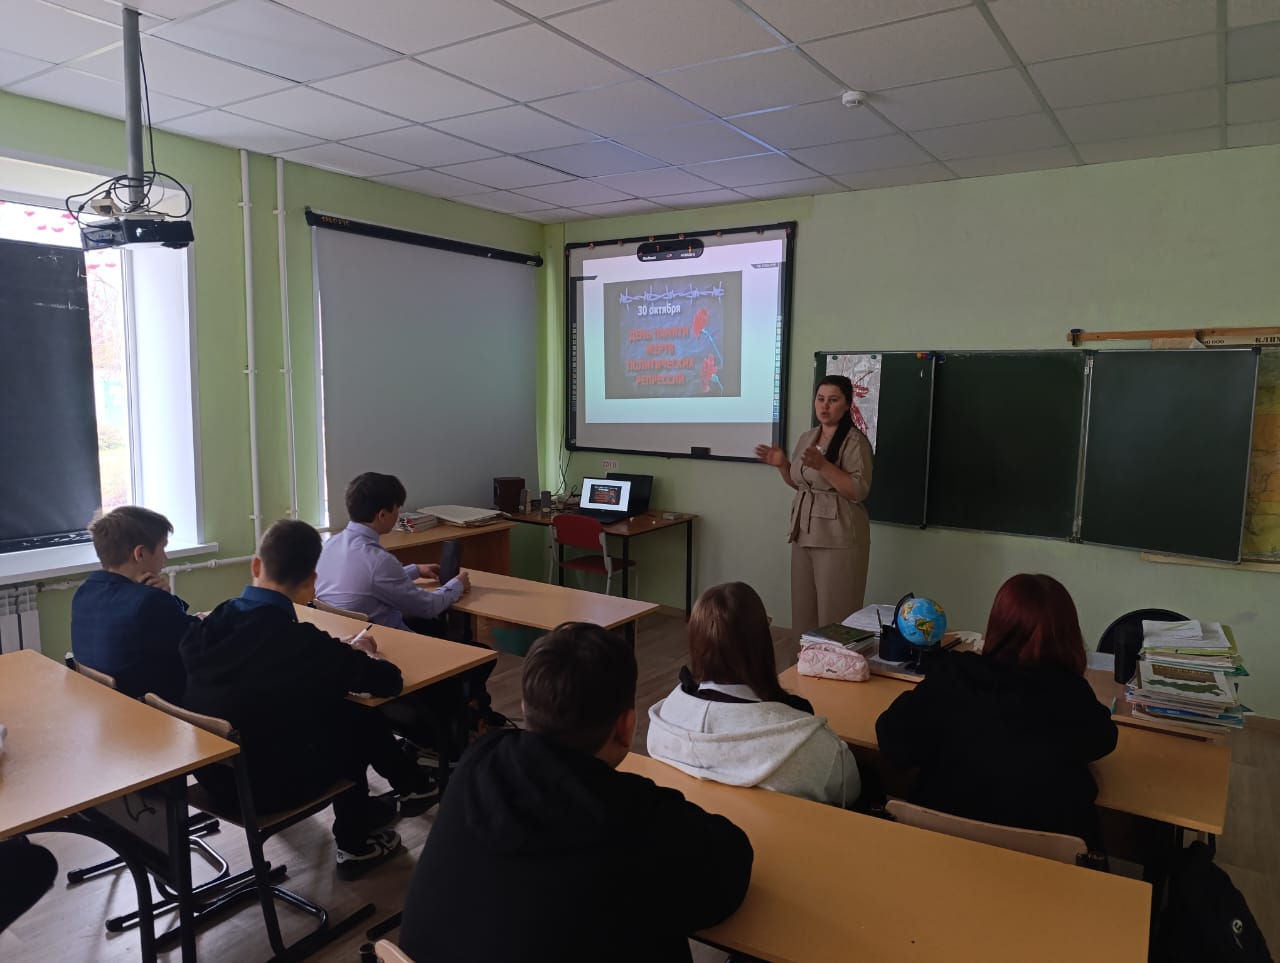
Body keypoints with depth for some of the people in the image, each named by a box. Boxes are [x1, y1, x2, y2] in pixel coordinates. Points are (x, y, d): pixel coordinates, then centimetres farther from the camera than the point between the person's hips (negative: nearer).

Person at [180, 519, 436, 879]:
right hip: (265, 784, -6)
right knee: (355, 720, 15)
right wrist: (362, 655, 5)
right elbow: (389, 680, -18)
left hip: (210, 769, 6)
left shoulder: (209, 623, -9)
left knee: (333, 711, 19)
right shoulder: (299, 641, -26)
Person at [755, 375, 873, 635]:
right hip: (804, 534, 7)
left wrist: (823, 465, -27)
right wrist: (782, 465, 3)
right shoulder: (807, 437, 12)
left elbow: (859, 492, -19)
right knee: (803, 609, 13)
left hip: (838, 538, -7)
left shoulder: (855, 441, -11)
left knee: (834, 613, -2)